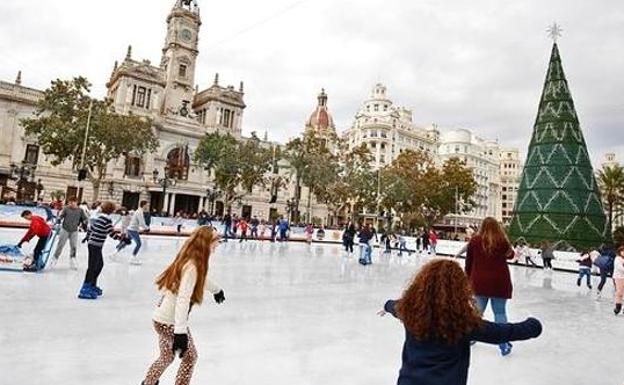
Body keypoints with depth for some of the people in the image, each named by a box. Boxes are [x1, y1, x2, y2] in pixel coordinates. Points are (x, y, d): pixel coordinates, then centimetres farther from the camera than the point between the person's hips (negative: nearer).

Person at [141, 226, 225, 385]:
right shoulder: (192, 267, -24)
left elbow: (201, 279, 25)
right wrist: (181, 332, -35)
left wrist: (216, 289, 42)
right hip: (170, 322, -9)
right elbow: (182, 300, -32)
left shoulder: (188, 261, 4)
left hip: (162, 318, 9)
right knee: (190, 356, 9)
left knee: (167, 357, 27)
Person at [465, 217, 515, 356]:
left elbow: (468, 262, 3)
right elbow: (510, 255, 14)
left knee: (478, 309, 17)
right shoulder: (502, 241, -9)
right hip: (499, 281, -2)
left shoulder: (474, 241, -4)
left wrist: (468, 278, 14)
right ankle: (503, 345, 12)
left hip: (479, 281, 2)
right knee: (500, 312, 8)